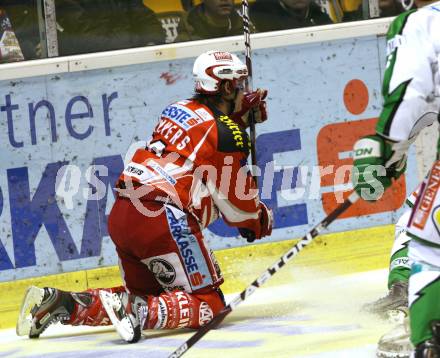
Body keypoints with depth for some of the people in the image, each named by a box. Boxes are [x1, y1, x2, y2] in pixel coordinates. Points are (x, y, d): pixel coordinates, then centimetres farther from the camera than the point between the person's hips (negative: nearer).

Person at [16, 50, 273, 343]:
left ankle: (59, 303, 5)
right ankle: (138, 312, -28)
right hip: (165, 220, -8)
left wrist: (242, 113, 30)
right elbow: (236, 201, 0)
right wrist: (261, 220, 20)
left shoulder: (180, 111, 18)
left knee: (144, 297, 22)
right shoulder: (226, 132, -4)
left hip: (121, 215, 8)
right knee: (209, 304, -3)